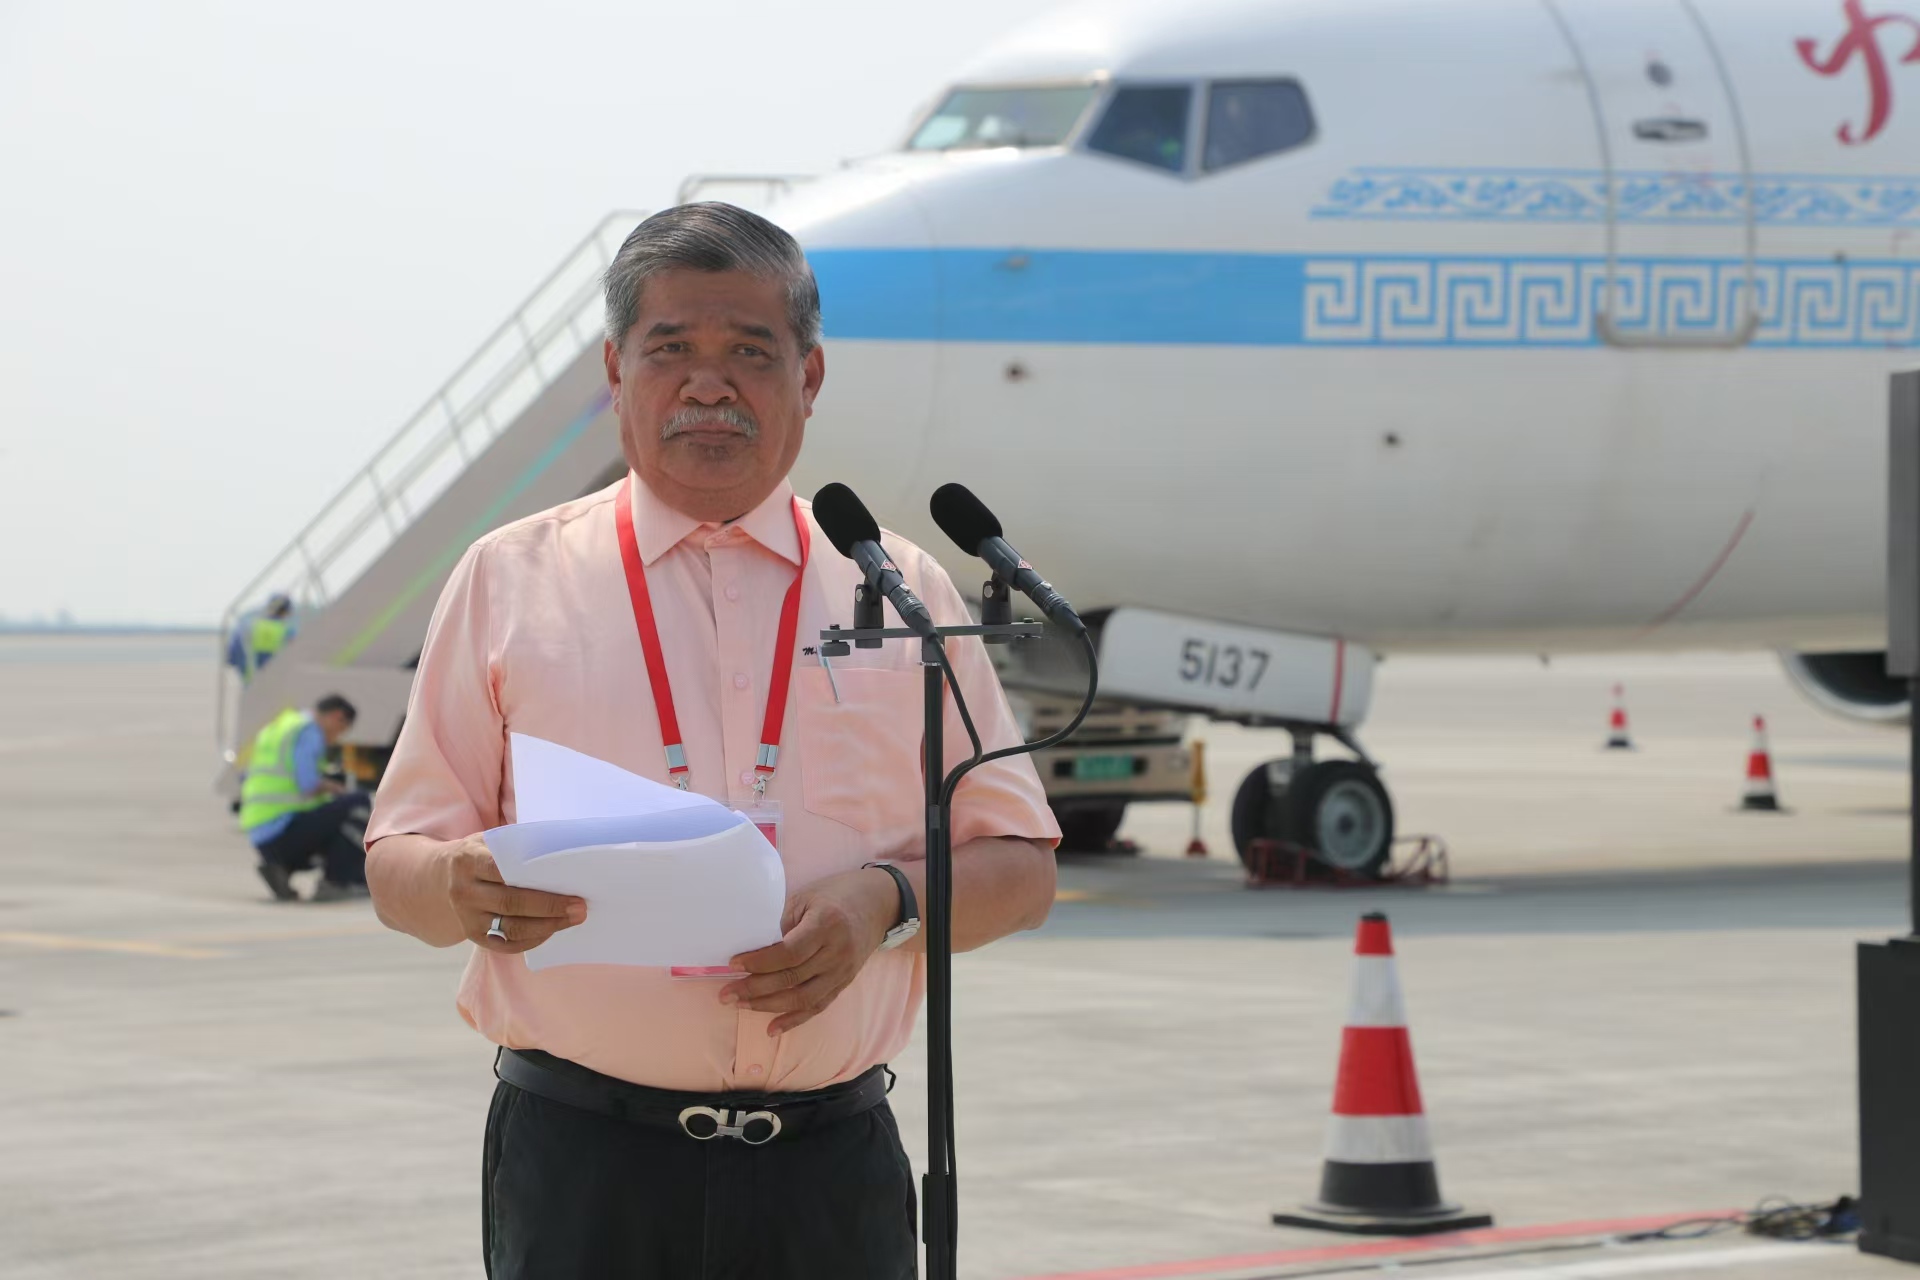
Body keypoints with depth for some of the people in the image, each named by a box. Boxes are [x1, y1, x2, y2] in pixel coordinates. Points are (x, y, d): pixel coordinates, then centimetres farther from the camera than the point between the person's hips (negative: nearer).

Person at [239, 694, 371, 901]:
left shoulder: (277, 728, 22)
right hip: (283, 828, -10)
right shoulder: (309, 731, -8)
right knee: (359, 803, -9)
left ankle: (278, 867, 8)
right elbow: (309, 787, -19)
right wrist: (337, 789, 3)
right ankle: (336, 881, -10)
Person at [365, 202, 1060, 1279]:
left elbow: (1021, 869, 12)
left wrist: (886, 902, -9)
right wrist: (467, 885, -15)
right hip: (584, 1171, -1)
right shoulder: (510, 582, 9)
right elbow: (396, 872, 9)